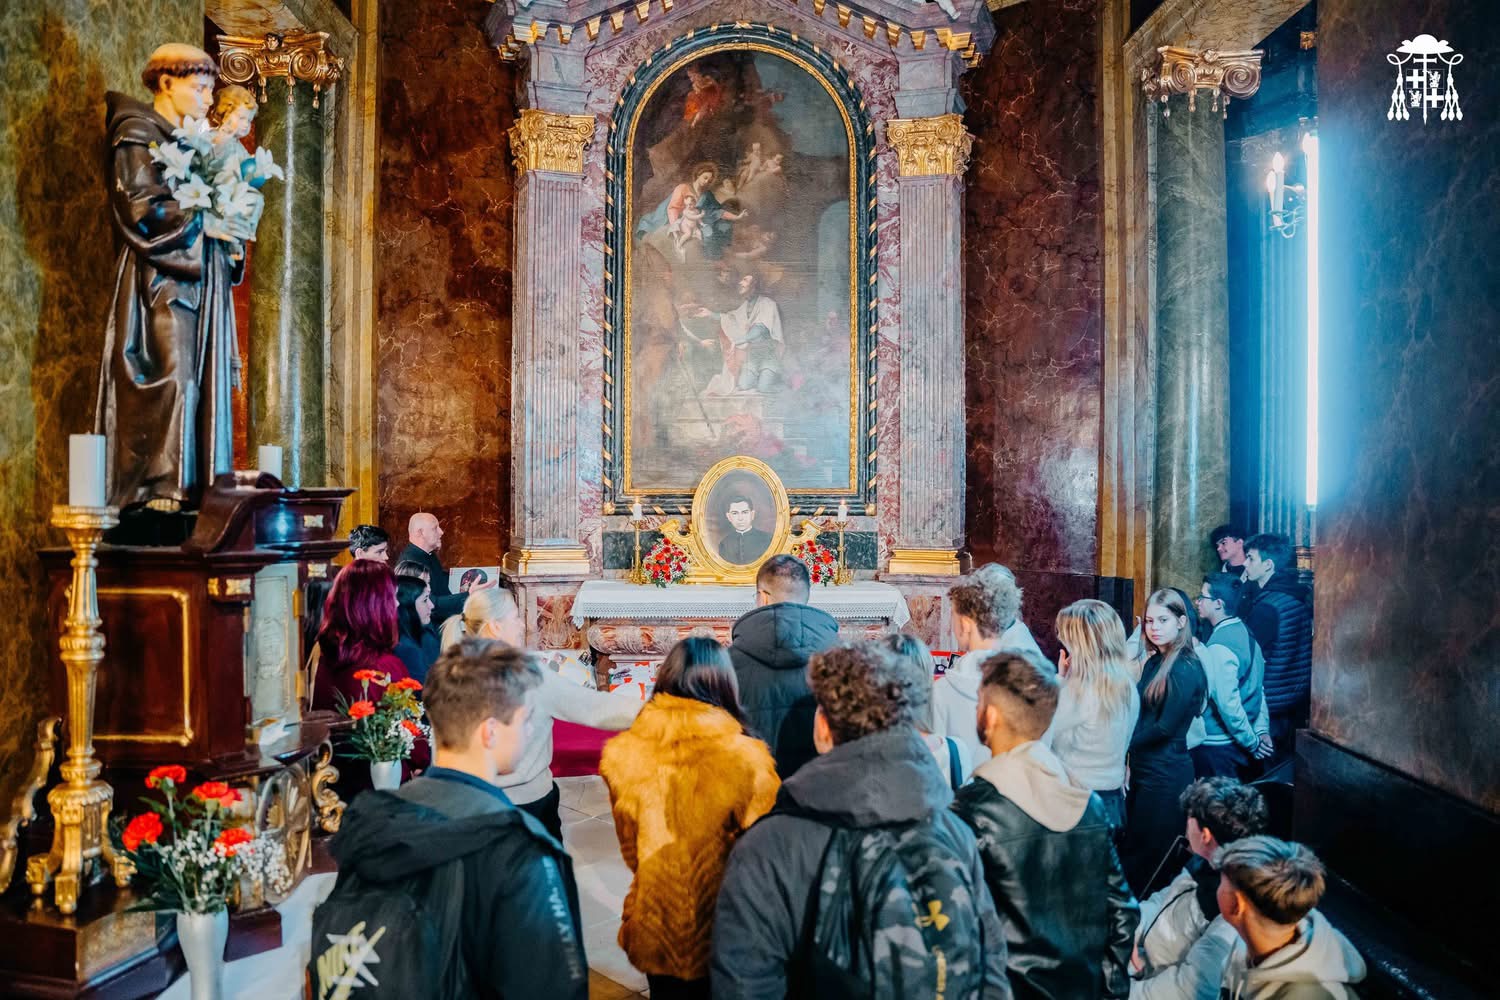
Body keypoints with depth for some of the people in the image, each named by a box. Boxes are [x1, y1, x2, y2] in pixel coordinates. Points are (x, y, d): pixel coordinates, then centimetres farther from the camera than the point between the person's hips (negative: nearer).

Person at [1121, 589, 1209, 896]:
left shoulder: (1186, 669, -15)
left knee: (1145, 854, 3)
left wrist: (1127, 742, -5)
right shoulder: (1153, 662, 10)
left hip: (1165, 774, -8)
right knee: (1129, 846, 13)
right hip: (1142, 768, 8)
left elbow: (1165, 727, -17)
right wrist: (1129, 756, 1)